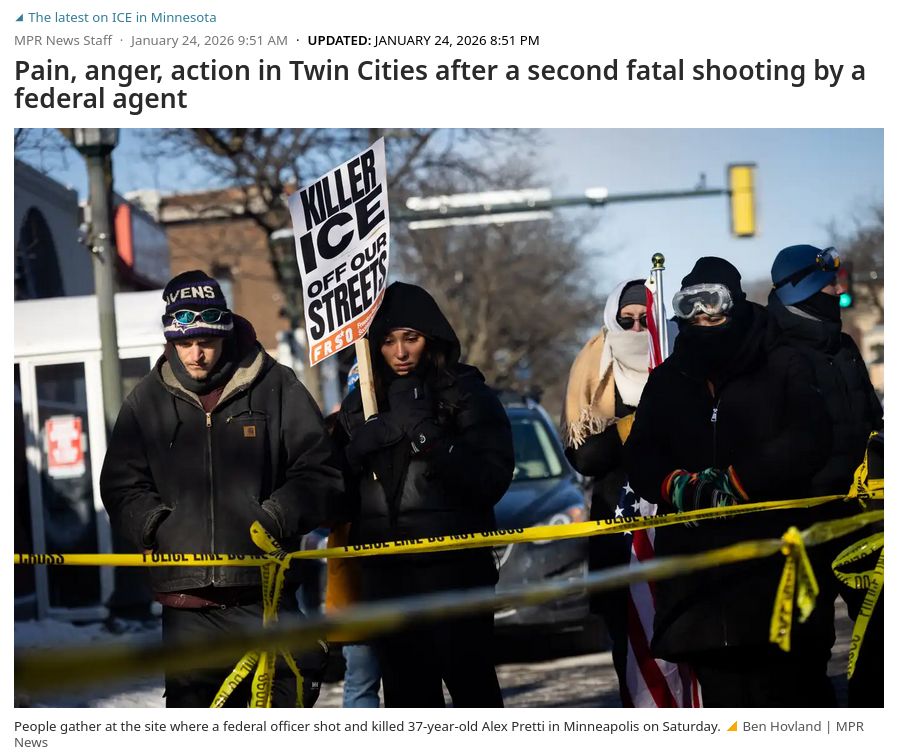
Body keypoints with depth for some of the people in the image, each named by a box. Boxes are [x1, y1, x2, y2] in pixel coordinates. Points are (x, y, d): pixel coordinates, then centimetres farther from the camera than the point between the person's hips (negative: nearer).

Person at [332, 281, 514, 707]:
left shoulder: (467, 395, 1)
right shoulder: (359, 406, 14)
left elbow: (491, 480, -9)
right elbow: (340, 488, 13)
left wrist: (429, 440, -18)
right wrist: (362, 445, -5)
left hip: (454, 565, -4)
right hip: (385, 572, 4)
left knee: (472, 685, -5)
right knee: (406, 692, 5)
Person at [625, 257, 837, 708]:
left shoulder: (783, 369, 4)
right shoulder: (666, 382, 16)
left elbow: (808, 441, -10)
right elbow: (640, 460, 8)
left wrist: (736, 481, -17)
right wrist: (681, 484, -14)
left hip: (775, 568, -4)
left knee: (791, 688, -4)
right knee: (724, 698, 7)